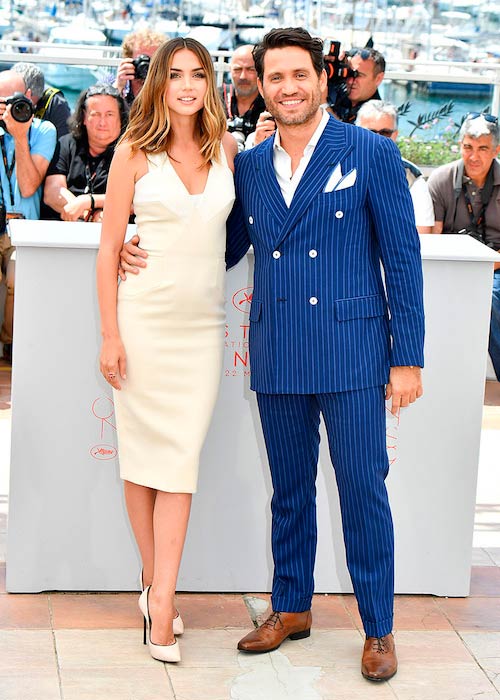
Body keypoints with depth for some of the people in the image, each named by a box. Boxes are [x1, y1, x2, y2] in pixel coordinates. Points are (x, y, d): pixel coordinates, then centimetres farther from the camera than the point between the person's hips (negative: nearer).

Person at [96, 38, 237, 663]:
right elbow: (108, 245, -3)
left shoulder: (228, 149, 6)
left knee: (181, 456, -3)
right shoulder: (135, 152, -2)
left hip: (202, 322, 2)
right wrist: (110, 335, -7)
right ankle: (153, 583, 18)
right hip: (144, 316, -2)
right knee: (142, 448, 4)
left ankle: (162, 600, -2)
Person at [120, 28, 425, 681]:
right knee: (290, 489, 15)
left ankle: (378, 628, 15)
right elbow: (225, 248, 18)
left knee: (362, 488, 1)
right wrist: (151, 257, 1)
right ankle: (292, 609, 30)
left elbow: (403, 258, -4)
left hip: (352, 353, -4)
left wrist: (407, 359, -7)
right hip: (278, 357, 4)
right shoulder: (249, 165, 9)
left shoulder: (372, 154, -4)